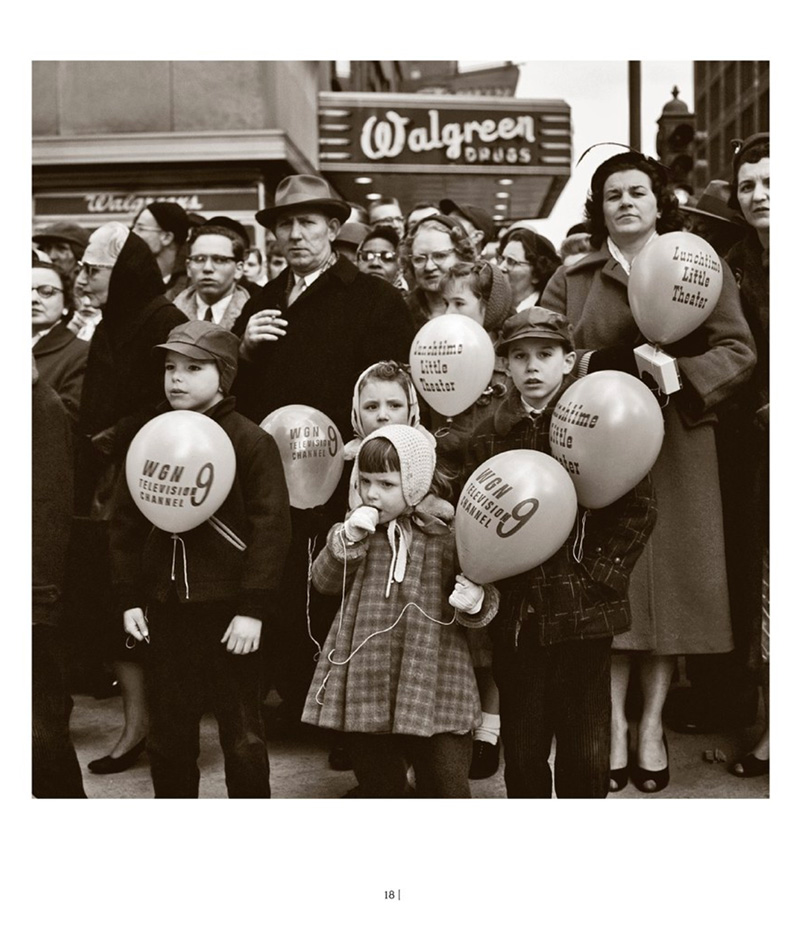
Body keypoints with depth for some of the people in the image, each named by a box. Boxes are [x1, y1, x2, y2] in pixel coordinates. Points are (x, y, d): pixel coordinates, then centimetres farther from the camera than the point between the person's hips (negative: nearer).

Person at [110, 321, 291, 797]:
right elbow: (126, 523, 10)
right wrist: (129, 598, 5)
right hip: (165, 604, 5)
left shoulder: (252, 441, -8)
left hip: (229, 607, -5)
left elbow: (271, 527, -12)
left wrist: (254, 609, -16)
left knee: (243, 735, 6)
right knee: (168, 734, 14)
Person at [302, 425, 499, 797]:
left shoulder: (445, 537, -3)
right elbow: (325, 580, -2)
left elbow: (483, 598, 3)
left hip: (433, 689, -3)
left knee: (447, 787, 3)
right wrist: (348, 540, -16)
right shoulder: (356, 529, 6)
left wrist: (476, 602, -19)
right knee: (378, 786, 17)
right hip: (367, 688, 3)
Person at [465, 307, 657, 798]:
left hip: (584, 608, -2)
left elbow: (640, 507, -2)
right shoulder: (490, 435, 6)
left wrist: (604, 573, -8)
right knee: (522, 748, 11)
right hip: (518, 612, 3)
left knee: (586, 751, 7)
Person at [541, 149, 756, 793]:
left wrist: (678, 369, -15)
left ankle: (652, 726, 10)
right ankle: (613, 726, 6)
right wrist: (598, 366, -13)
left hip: (675, 447, 0)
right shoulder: (571, 280, 13)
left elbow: (738, 352, 2)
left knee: (669, 579, 0)